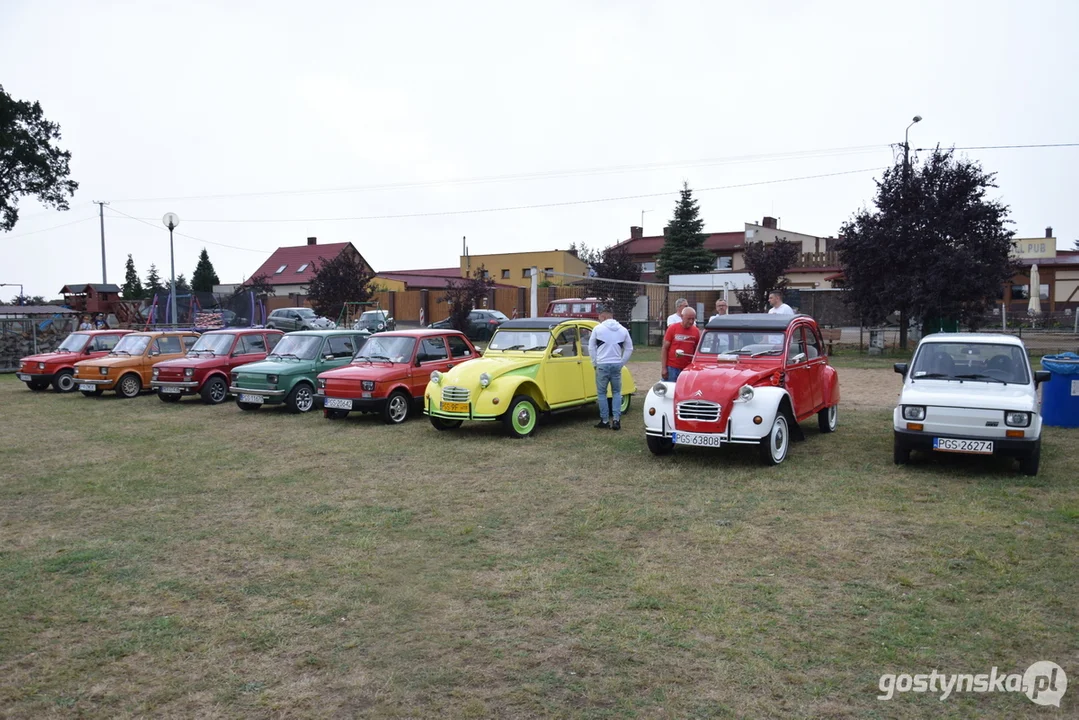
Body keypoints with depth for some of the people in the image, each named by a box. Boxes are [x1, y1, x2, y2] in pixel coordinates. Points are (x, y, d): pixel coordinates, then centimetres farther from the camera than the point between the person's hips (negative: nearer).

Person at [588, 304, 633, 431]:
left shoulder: (598, 328, -5)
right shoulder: (623, 330, 6)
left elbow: (591, 348, 0)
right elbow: (629, 349, 10)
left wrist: (595, 363, 9)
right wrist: (621, 362, 13)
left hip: (602, 365, -3)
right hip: (617, 365, 3)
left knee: (601, 393, 8)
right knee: (616, 392, 13)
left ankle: (604, 421, 8)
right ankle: (616, 420, 3)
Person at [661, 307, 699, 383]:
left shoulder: (696, 331, 5)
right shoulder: (673, 328, -3)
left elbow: (696, 351, 13)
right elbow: (665, 348, -2)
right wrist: (664, 368, -6)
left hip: (688, 368, 3)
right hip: (672, 368, -3)